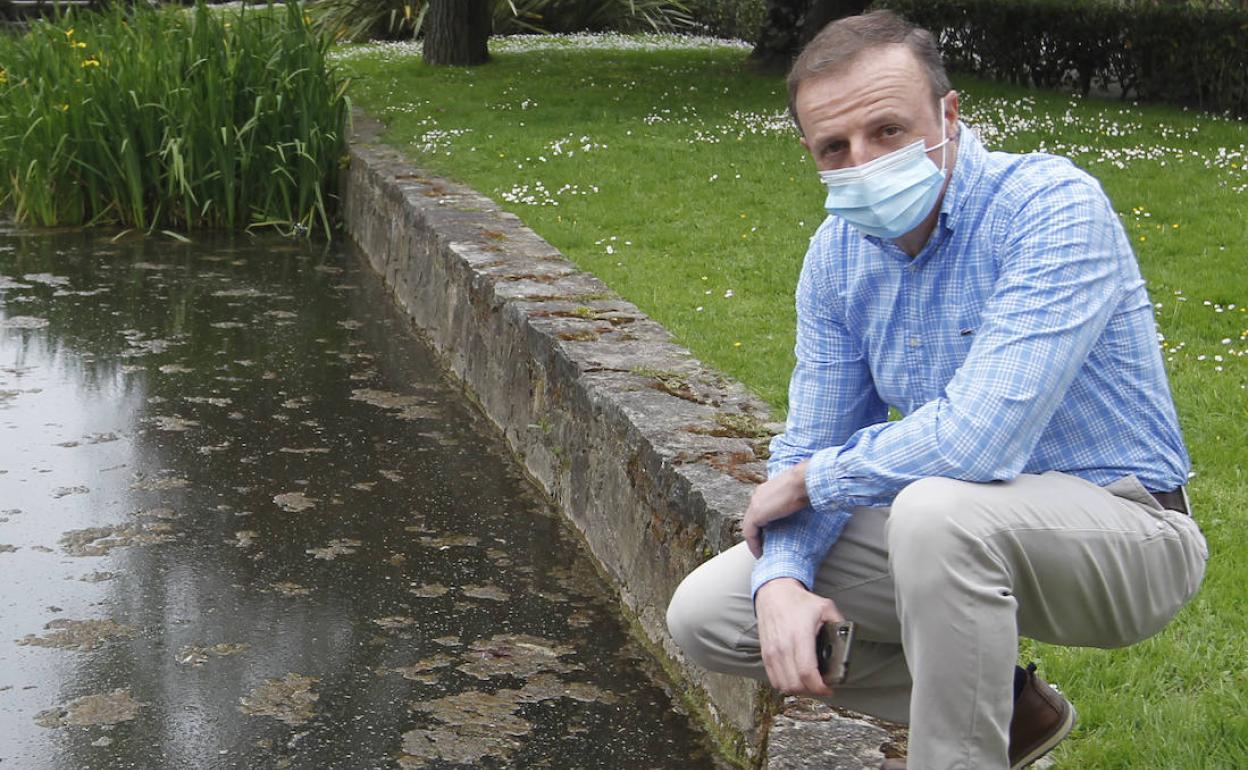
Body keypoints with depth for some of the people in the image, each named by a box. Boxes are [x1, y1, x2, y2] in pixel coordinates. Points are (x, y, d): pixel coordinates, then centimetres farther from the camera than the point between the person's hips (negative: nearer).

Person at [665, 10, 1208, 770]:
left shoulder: (1053, 208, -24)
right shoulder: (838, 253, -1)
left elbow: (977, 441, -34)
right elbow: (810, 447, 3)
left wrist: (814, 478, -17)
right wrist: (782, 578, -18)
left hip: (1124, 530, -7)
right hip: (965, 532, 7)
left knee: (938, 507, -39)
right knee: (706, 613, 0)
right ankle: (1002, 704, 9)